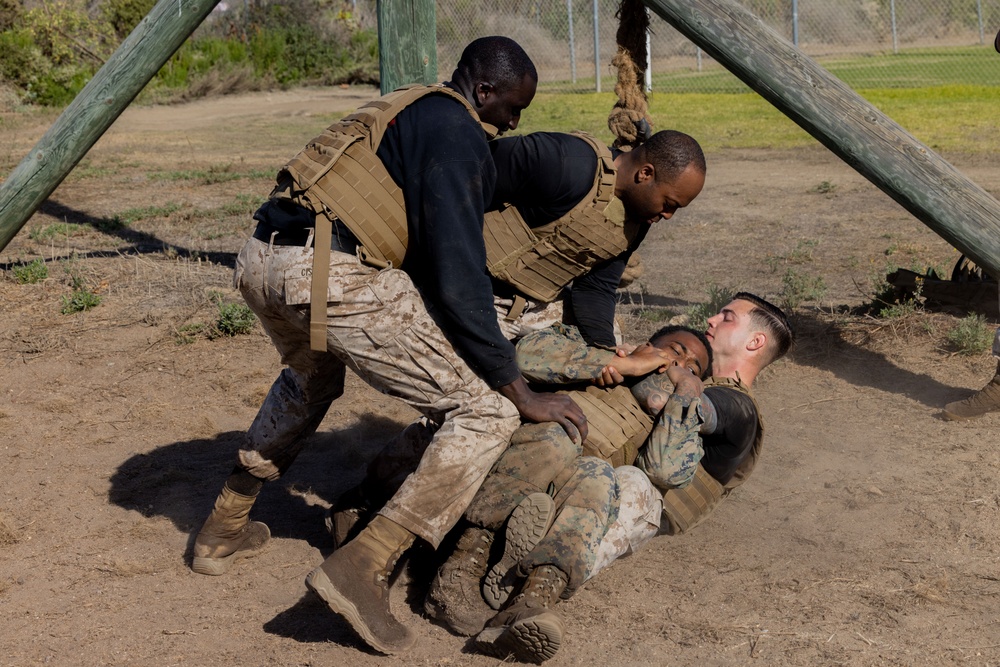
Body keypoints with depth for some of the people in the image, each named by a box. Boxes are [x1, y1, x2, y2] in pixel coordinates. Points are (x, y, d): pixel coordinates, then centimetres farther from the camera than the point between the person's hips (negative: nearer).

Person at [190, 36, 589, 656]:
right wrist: (521, 392, -3)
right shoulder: (456, 133, -1)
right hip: (336, 277, -10)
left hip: (261, 262, 10)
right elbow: (457, 278, -10)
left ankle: (224, 530, 44)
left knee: (311, 377, 40)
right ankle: (362, 567, -11)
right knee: (487, 412, -2)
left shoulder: (405, 109, 28)